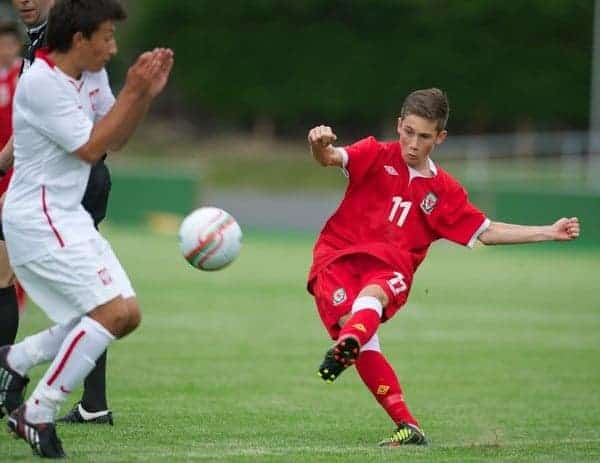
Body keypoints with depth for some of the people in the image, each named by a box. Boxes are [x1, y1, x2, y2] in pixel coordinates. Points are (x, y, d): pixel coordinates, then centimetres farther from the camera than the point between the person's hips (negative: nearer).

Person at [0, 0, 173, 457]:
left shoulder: (92, 76, 8)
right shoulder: (41, 83, -20)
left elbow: (115, 140, 15)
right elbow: (90, 147, -18)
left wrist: (147, 93, 1)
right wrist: (131, 92, -15)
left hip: (68, 217, 10)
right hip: (37, 220, -10)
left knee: (126, 315, 7)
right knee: (112, 311, -18)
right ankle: (37, 415, -10)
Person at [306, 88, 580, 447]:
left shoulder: (444, 190, 16)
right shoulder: (375, 156, 7)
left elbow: (485, 232, 24)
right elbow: (331, 158, -10)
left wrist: (549, 232, 18)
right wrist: (320, 145, -36)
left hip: (388, 268, 1)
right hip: (337, 255, -1)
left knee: (372, 294, -36)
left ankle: (346, 347, -68)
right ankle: (408, 427, -25)